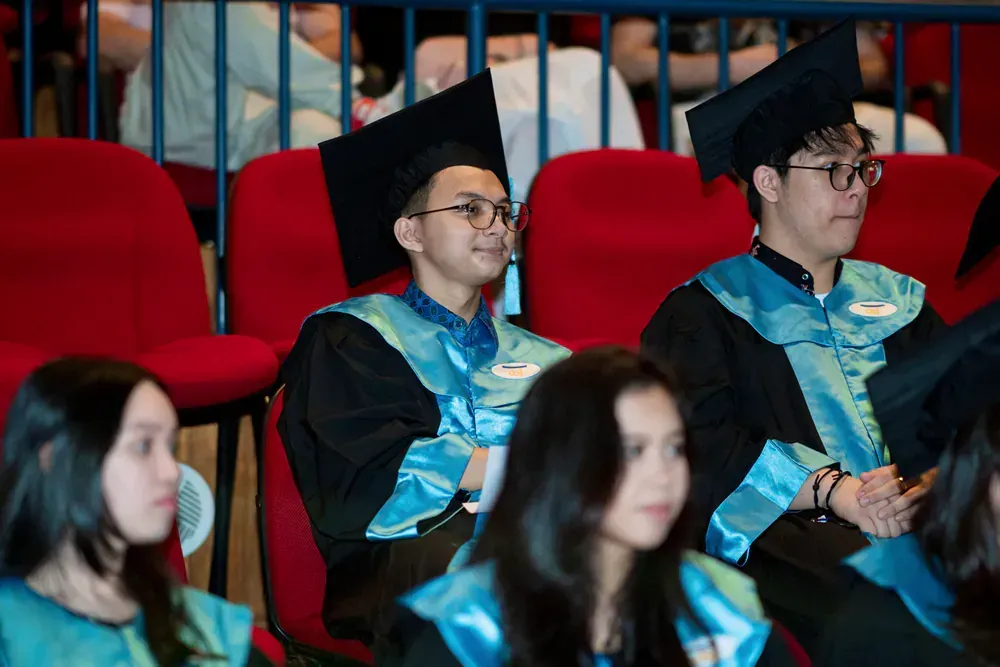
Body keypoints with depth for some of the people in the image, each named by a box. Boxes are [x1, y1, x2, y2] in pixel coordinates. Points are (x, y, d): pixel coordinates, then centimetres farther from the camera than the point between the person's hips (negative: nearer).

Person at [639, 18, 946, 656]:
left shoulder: (897, 300, 26)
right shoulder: (706, 311, 12)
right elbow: (701, 442, -4)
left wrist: (933, 485, -12)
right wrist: (834, 492, -19)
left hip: (922, 528, 4)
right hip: (785, 533, -4)